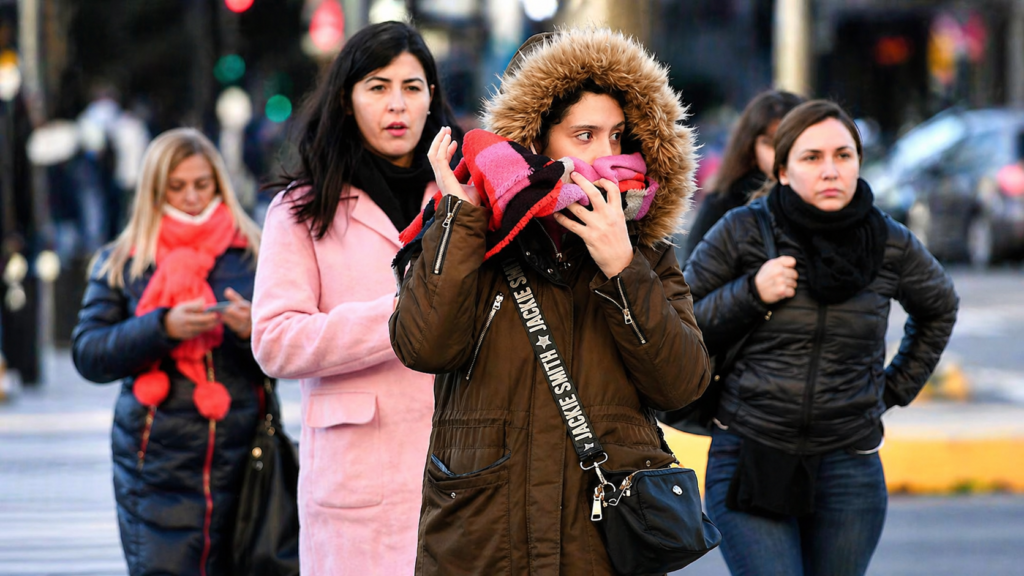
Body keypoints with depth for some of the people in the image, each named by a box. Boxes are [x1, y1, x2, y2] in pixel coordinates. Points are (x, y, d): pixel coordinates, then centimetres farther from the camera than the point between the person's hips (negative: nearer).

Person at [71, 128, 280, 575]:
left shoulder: (253, 254, 10)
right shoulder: (119, 264, 10)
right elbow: (87, 355, 0)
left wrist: (255, 331, -15)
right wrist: (162, 327, -14)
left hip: (243, 466, 1)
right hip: (157, 467, -1)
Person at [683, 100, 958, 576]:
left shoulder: (890, 245, 4)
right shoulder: (742, 233, -2)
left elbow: (939, 308, 26)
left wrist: (896, 388, 18)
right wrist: (750, 294, -11)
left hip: (849, 469, 3)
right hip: (751, 460, -2)